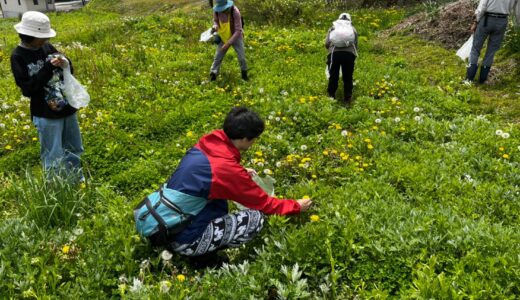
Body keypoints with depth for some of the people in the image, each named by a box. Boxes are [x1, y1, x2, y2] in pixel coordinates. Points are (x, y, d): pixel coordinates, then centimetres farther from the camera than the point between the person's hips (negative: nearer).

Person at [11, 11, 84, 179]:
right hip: (46, 115, -6)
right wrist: (48, 68, -24)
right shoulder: (18, 57, -13)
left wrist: (66, 64, -14)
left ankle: (78, 182, 42)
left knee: (74, 151, 22)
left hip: (67, 108, 6)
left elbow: (69, 71, 9)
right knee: (53, 158, 6)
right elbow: (28, 89, -19)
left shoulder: (47, 47, 1)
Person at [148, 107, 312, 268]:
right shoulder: (228, 168, -22)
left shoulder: (207, 143, -2)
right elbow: (263, 203, -6)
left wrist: (241, 174, 22)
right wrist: (297, 206, 8)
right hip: (183, 238, -8)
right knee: (256, 218, -9)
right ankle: (202, 255, 1)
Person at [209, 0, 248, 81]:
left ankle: (244, 73, 23)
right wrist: (215, 26, -22)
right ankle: (212, 76, 8)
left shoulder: (235, 12, -30)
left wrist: (228, 43, -36)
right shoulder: (216, 11, -18)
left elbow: (238, 31, -30)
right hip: (223, 37, 3)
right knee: (217, 57, -1)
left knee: (241, 57, -4)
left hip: (236, 37, -3)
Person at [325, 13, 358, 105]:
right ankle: (347, 98, 15)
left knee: (333, 77, 10)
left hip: (334, 53, 0)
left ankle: (331, 97, 18)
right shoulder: (353, 29, 25)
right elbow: (356, 45, 22)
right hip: (349, 54, 0)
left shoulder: (333, 28, 22)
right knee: (348, 77, 10)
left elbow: (326, 43, 12)